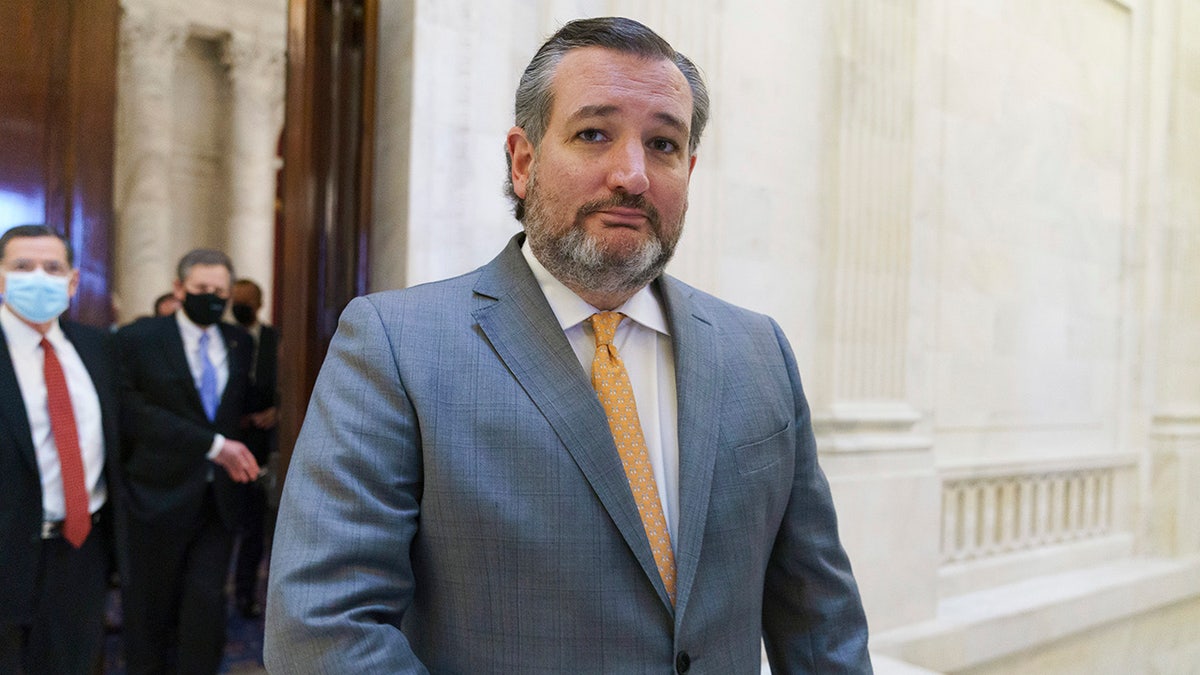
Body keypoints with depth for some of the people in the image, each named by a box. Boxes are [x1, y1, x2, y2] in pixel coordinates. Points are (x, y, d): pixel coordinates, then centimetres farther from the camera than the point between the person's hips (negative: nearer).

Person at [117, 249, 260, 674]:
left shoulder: (240, 342, 9)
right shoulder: (138, 339, -5)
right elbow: (136, 414, -15)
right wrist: (213, 444, -18)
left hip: (219, 494, 3)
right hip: (161, 494, -2)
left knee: (206, 599, -4)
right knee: (151, 606, 10)